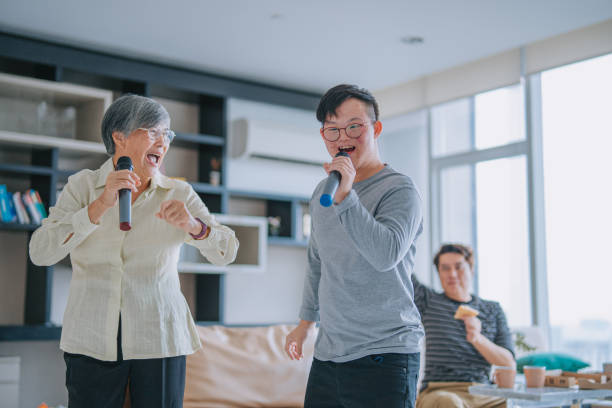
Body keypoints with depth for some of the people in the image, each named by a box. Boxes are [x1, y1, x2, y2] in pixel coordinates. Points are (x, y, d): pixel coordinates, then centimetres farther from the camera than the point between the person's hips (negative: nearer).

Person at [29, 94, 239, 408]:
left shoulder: (179, 195, 2)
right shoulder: (82, 186, 2)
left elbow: (226, 252, -6)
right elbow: (40, 252, -10)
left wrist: (192, 226, -25)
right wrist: (100, 206, -20)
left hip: (159, 341, 1)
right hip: (92, 340, 0)